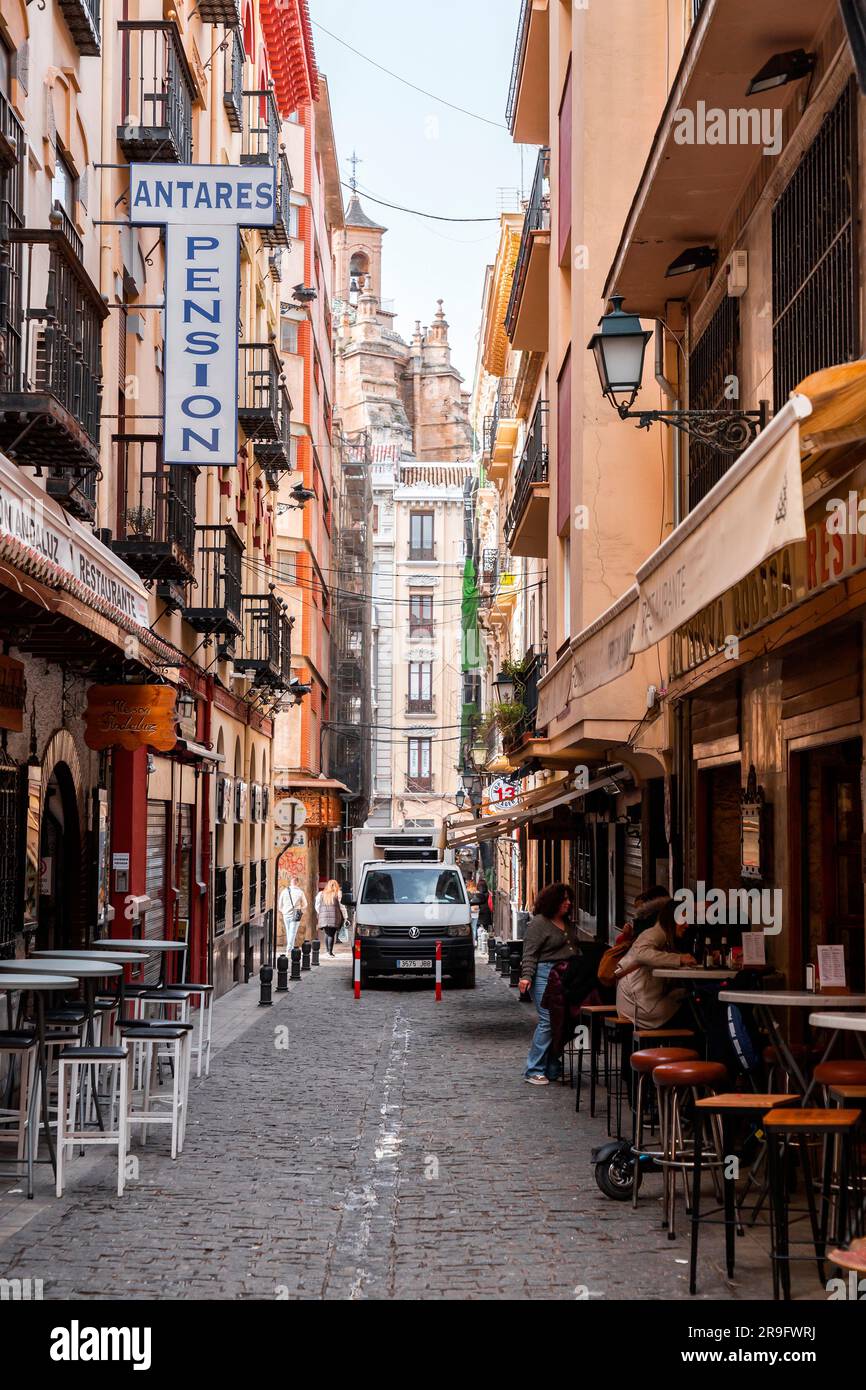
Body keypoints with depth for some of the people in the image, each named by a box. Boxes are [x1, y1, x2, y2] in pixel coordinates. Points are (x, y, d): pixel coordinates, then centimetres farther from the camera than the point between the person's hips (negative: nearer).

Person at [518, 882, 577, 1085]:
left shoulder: (566, 923, 19)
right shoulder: (539, 923, -5)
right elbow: (530, 953, -10)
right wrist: (526, 976, -20)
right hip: (545, 975, -8)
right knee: (547, 1021, -12)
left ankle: (552, 1070, 11)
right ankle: (534, 1070, -6)